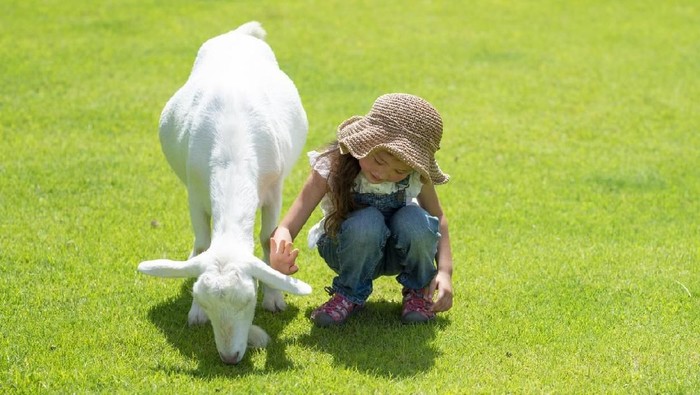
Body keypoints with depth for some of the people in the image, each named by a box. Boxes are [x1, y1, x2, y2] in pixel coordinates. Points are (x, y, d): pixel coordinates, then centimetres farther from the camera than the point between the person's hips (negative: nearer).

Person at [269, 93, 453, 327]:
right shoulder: (332, 167, -27)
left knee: (414, 220, -34)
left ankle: (418, 290, -3)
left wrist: (445, 271, -18)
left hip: (399, 252, 2)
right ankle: (350, 294, -10)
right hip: (352, 251, -2)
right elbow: (288, 226, -32)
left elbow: (438, 218, -3)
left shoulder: (417, 177, -19)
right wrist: (279, 254, -56)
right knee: (366, 222, -37)